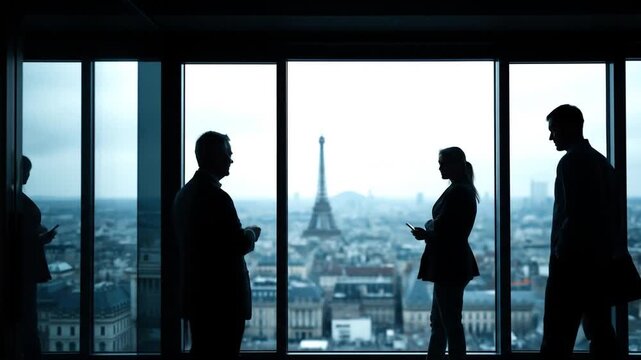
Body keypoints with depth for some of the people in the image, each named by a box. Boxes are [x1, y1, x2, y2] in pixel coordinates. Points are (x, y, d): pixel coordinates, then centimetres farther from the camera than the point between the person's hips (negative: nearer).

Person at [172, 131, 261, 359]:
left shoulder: (184, 194, 9)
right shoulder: (217, 197, -19)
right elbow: (239, 244, -18)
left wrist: (242, 235, 18)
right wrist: (251, 234, 2)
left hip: (196, 295, 9)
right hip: (224, 298, -9)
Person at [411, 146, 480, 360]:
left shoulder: (457, 192, -18)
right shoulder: (465, 190, 13)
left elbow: (441, 228, -23)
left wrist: (427, 232, -3)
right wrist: (428, 232, 2)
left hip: (449, 265, -11)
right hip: (453, 263, 11)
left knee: (450, 323, -2)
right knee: (438, 321, 18)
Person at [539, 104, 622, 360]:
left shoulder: (571, 162, -10)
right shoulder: (602, 162, 15)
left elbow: (574, 213, -18)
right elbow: (613, 212, 15)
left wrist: (560, 250, -8)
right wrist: (612, 251, 18)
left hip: (573, 259, -9)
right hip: (600, 259, 9)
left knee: (557, 334, -6)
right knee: (600, 329, 10)